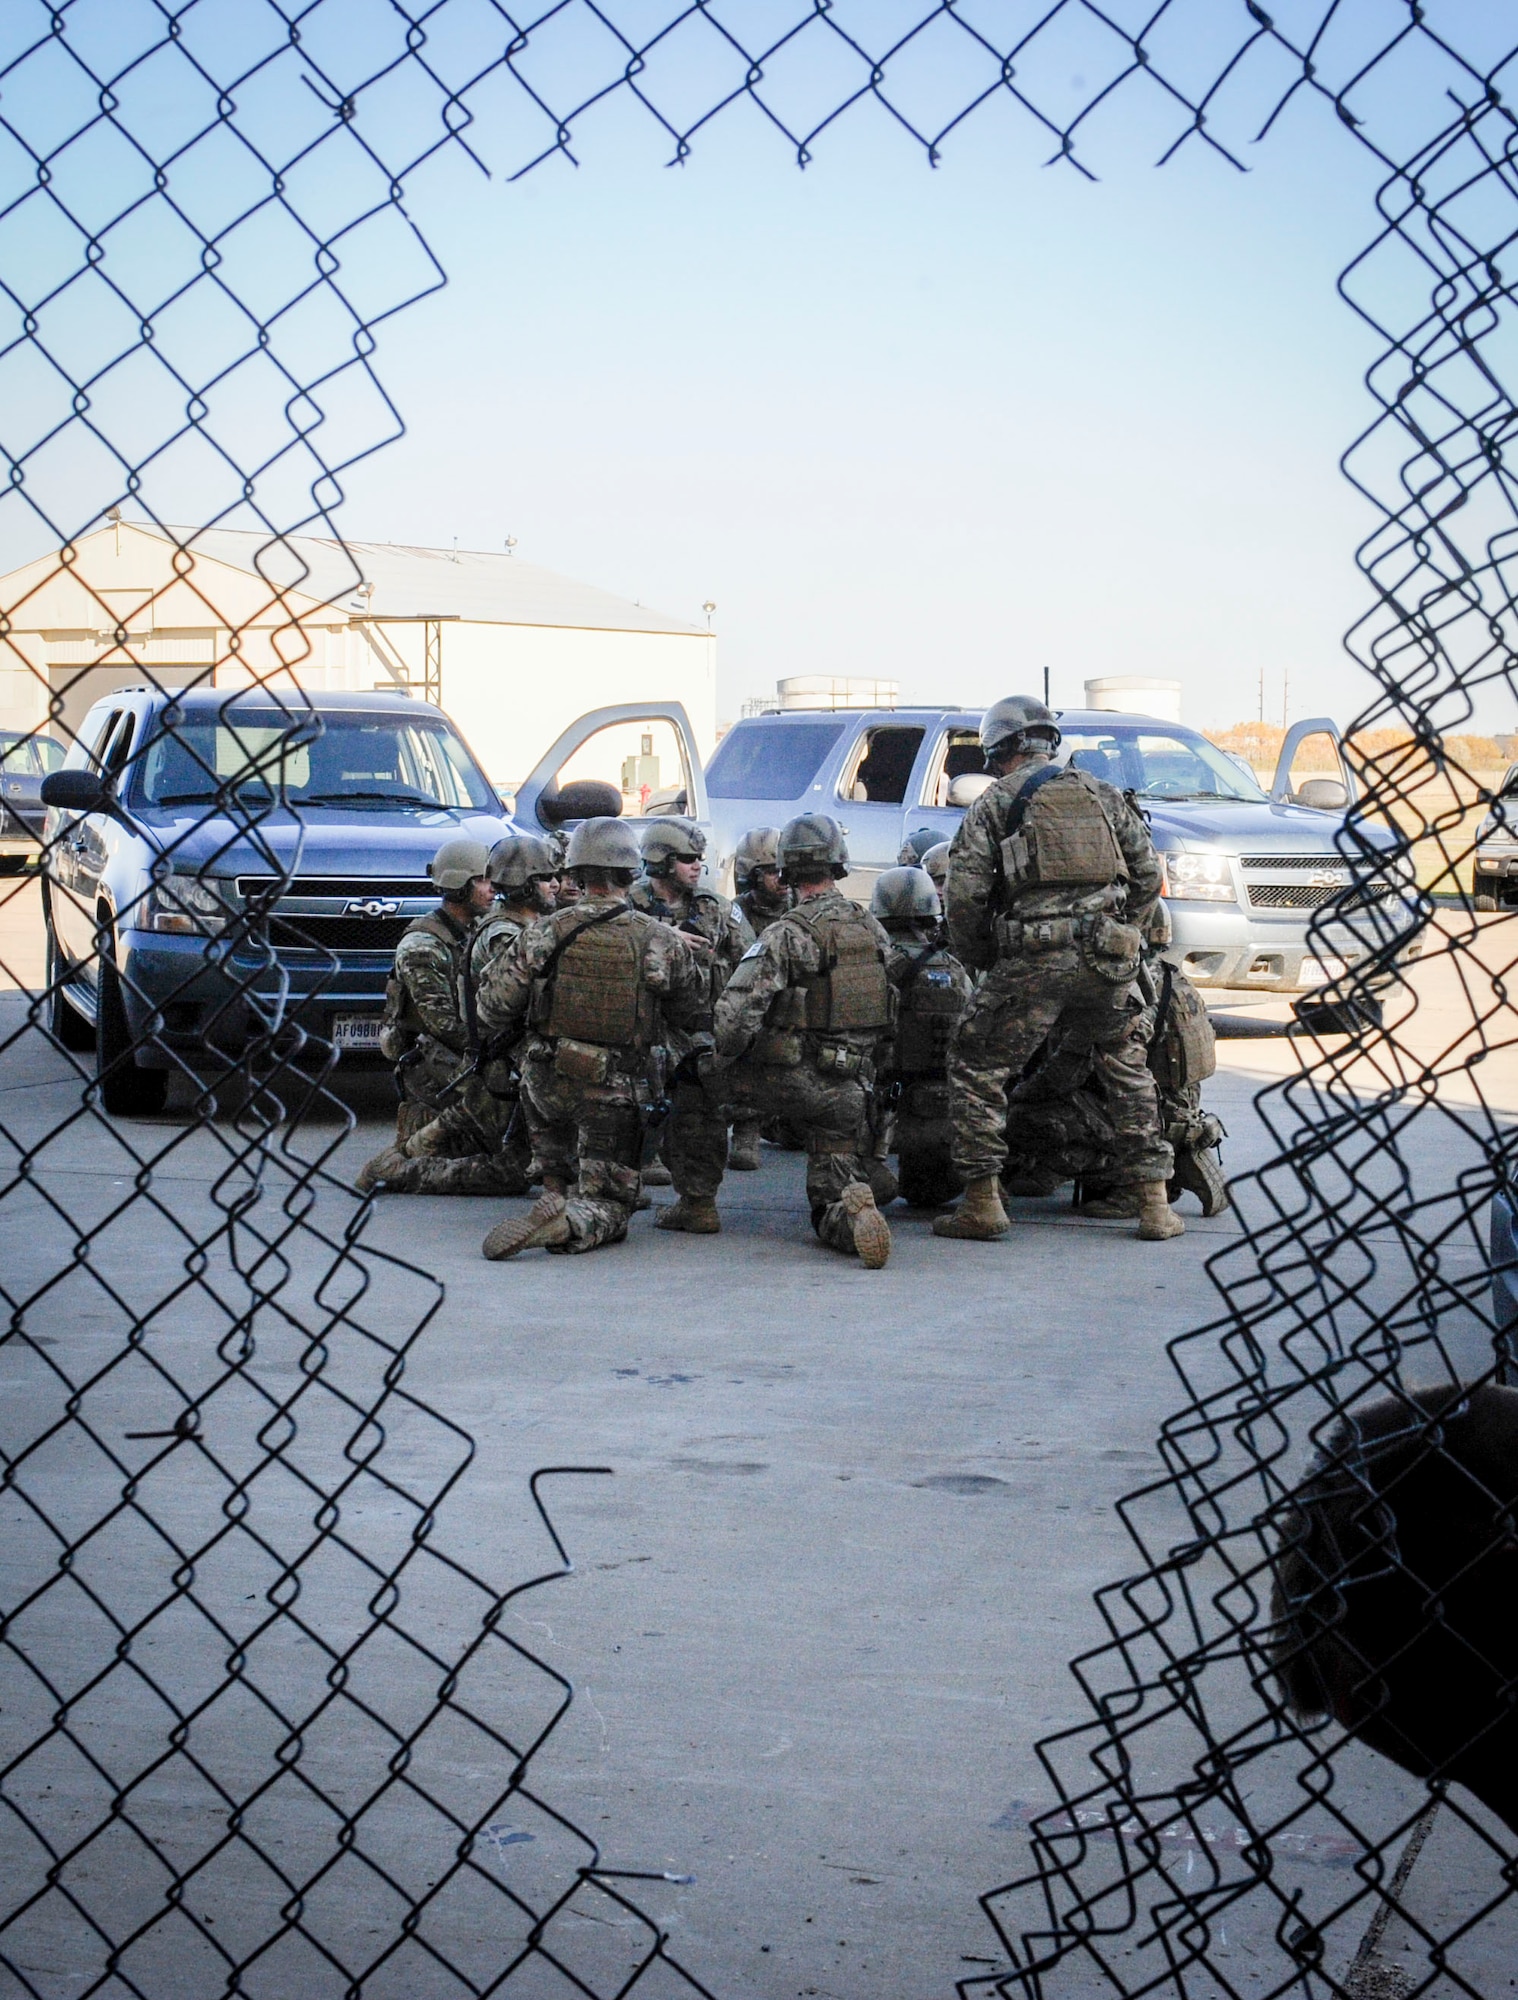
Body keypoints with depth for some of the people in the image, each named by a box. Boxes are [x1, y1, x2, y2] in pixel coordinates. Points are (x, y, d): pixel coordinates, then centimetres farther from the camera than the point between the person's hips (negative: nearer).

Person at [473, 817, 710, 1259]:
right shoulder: (661, 940, -8)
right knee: (609, 1206, 3)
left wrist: (500, 1035, 20)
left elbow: (492, 1003, -2)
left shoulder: (544, 933, -7)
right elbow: (695, 1010, 5)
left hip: (547, 1085, 2)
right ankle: (565, 1225, -29)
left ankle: (557, 1189, 34)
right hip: (617, 1092, -2)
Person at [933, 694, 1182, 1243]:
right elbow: (1148, 874, 16)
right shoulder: (1102, 794, 19)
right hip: (1108, 960, 4)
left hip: (1031, 959, -4)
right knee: (1129, 1073, 19)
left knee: (977, 1072, 8)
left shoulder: (995, 801, 7)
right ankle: (1154, 1203, 15)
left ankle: (982, 1203, 2)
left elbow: (965, 893, -1)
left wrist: (978, 960, 13)